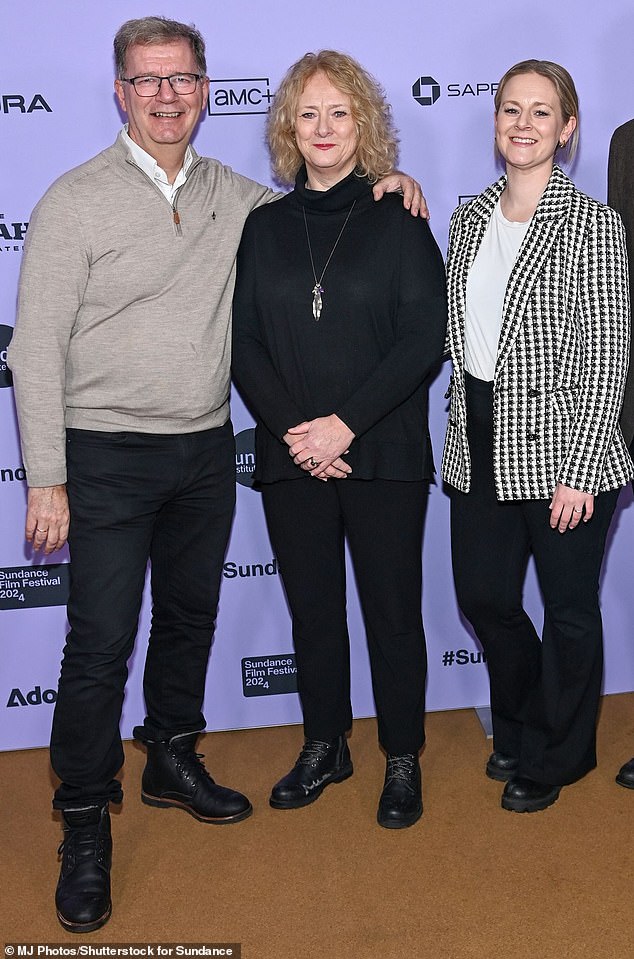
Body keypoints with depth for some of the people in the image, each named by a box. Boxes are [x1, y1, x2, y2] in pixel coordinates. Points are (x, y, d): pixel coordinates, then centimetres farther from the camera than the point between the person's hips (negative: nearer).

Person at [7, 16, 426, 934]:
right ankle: (86, 822, 14)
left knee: (190, 615, 17)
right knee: (101, 642, -3)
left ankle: (172, 761, 38)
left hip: (206, 448, 5)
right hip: (108, 454, -5)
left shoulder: (234, 196, 6)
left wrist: (384, 181, 2)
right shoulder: (76, 201, -8)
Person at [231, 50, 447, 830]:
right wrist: (294, 429, -10)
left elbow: (425, 336, -8)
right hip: (291, 458, 3)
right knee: (312, 610, 13)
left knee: (392, 609, 6)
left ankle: (402, 759, 22)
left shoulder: (397, 220, 0)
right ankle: (325, 747, 30)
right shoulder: (265, 227, 9)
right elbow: (245, 343, 4)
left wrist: (345, 424, -16)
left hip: (385, 454, -3)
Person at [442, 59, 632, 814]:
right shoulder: (469, 219, 8)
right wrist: (462, 431, 10)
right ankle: (519, 726, 41)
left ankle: (557, 755, 31)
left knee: (568, 608, 9)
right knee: (482, 596, 15)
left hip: (561, 453, -5)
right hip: (481, 450, 6)